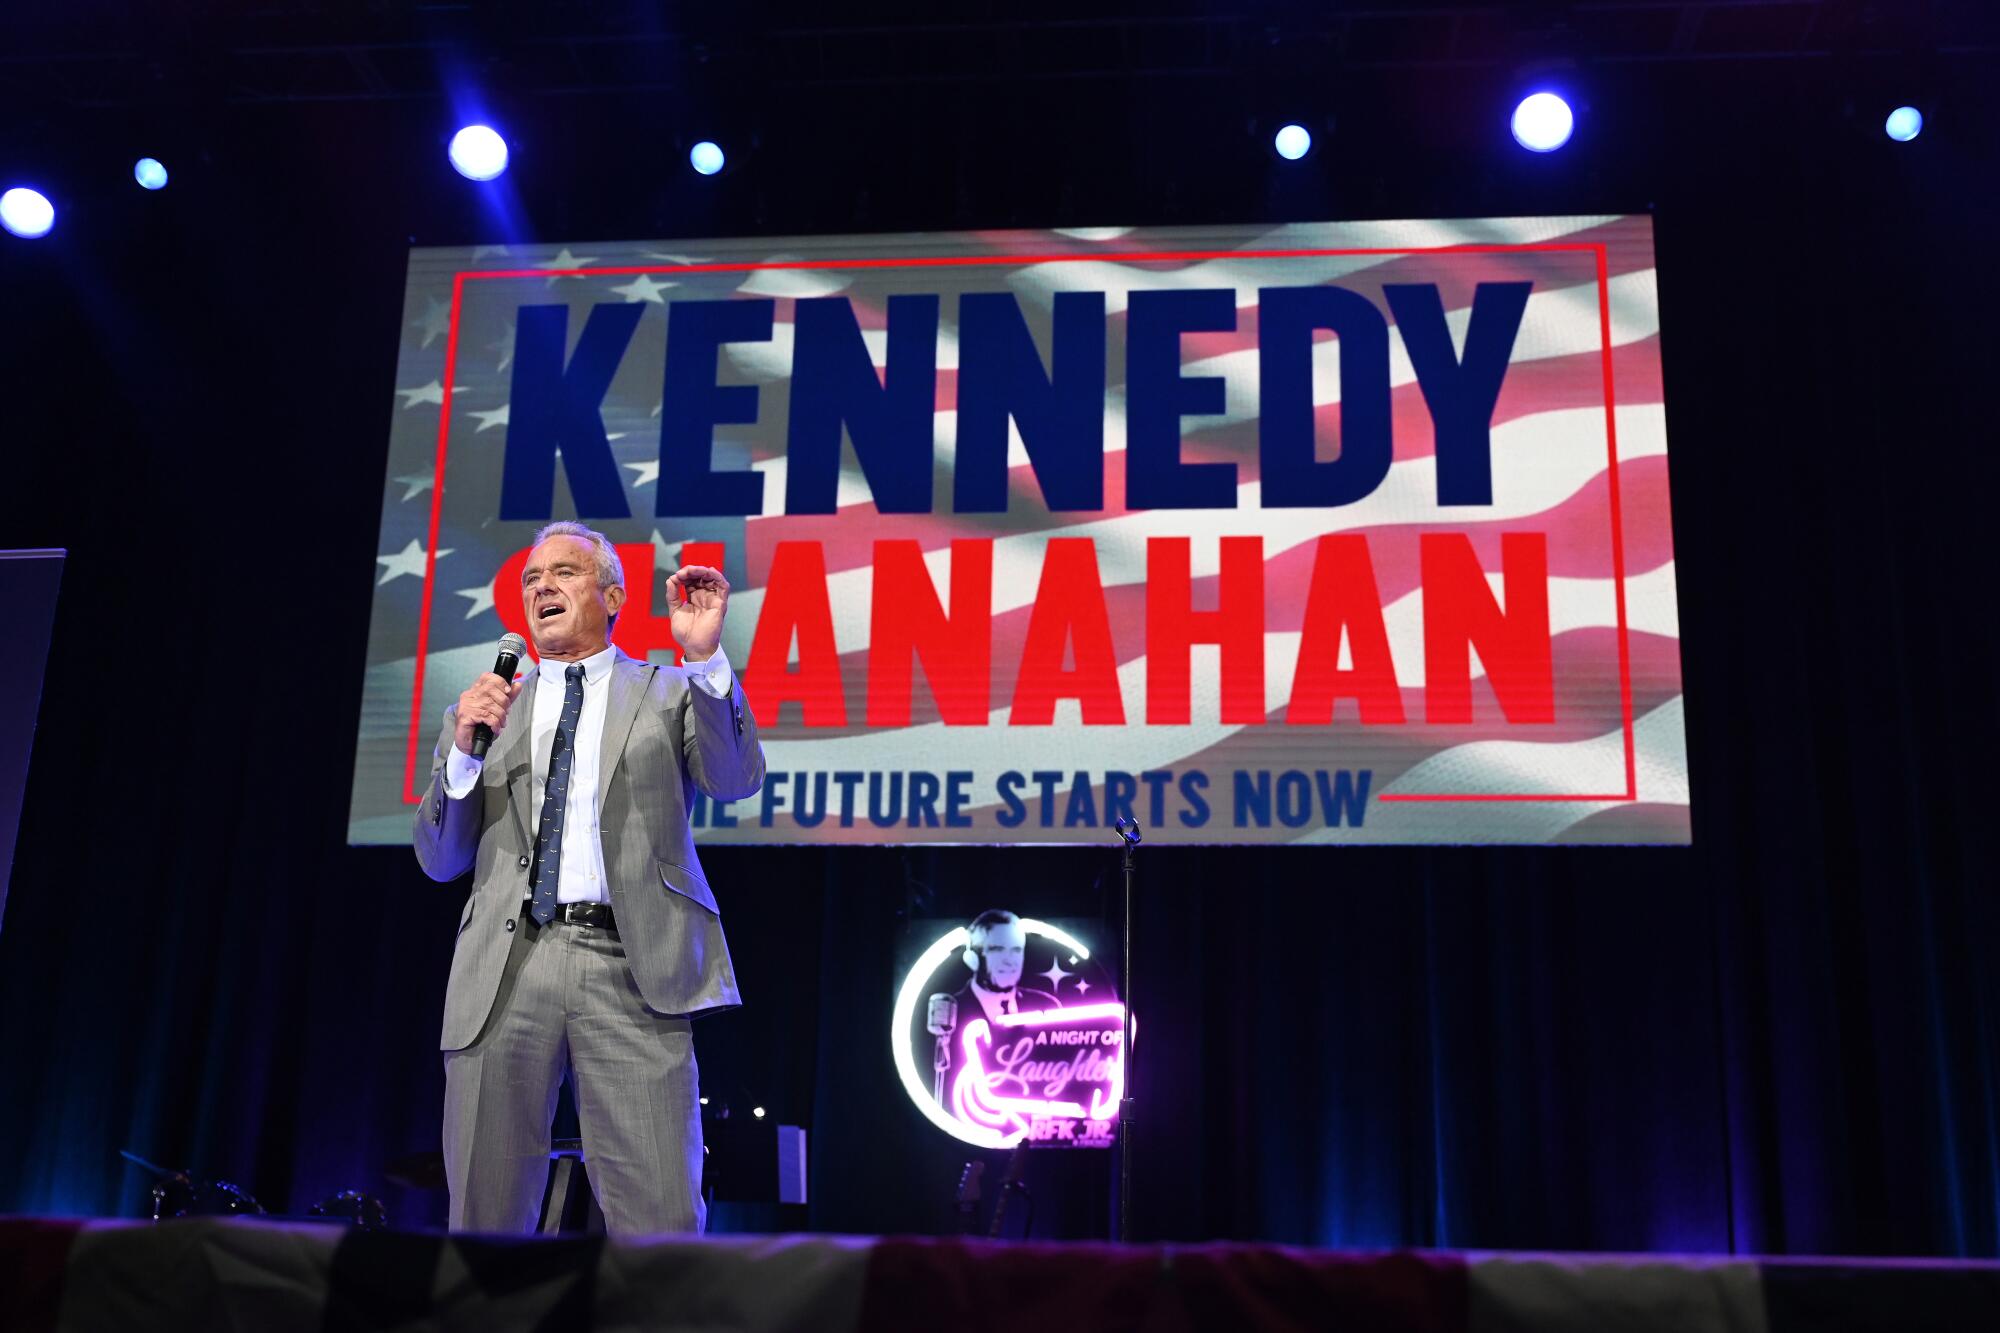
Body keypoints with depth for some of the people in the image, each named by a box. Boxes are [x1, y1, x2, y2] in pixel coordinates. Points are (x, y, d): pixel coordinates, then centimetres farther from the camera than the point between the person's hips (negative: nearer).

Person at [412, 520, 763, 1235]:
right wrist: (463, 747, -1)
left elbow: (736, 779, -4)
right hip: (508, 967, 3)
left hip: (631, 969, -2)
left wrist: (705, 656, -15)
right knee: (483, 1219, 5)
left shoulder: (668, 693, 14)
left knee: (660, 1219, -8)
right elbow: (440, 860, 14)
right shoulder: (486, 705, 20)